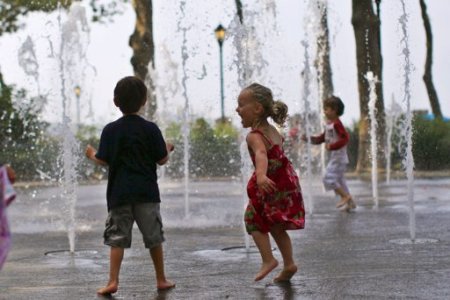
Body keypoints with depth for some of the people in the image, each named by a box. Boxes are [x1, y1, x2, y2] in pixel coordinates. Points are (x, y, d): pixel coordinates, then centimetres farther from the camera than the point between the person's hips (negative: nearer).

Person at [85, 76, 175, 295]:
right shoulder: (150, 129, -4)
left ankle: (113, 281, -6)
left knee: (117, 238, 3)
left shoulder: (111, 130, -3)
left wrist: (92, 154, 18)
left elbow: (103, 161, -4)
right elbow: (162, 160, -2)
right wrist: (167, 149, 20)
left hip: (119, 192, 0)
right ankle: (161, 280, 17)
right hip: (146, 192, 0)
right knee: (154, 236, 11)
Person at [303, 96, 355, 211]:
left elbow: (345, 138, -25)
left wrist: (332, 146, -28)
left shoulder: (336, 124, -17)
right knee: (339, 180, 14)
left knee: (328, 178, -13)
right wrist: (309, 139, 7)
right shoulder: (329, 124, 12)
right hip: (333, 157, 10)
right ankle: (350, 202, 20)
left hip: (339, 157, -10)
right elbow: (322, 138, 18)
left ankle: (345, 196, -5)